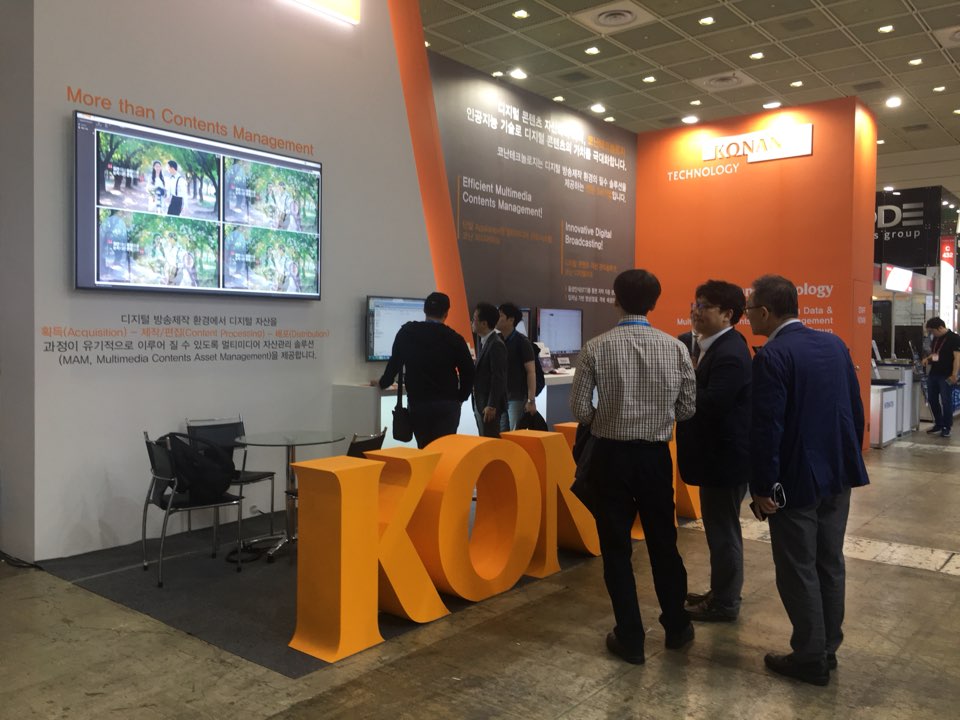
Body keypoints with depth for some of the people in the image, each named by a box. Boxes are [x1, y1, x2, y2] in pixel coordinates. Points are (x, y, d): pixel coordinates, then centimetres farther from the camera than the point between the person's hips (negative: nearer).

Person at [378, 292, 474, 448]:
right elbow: (468, 372, -3)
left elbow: (395, 362, 12)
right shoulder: (454, 338, -3)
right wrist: (460, 398, 12)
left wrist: (383, 383, 29)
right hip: (447, 404, -2)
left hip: (418, 403, 2)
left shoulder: (406, 332, 4)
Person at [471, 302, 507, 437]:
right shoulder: (483, 342, 13)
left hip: (489, 405, -9)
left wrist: (491, 406, -20)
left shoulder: (496, 344, -16)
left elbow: (498, 378, -19)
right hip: (480, 403, 9)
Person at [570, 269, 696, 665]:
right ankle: (676, 626, 34)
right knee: (663, 542, 19)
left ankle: (629, 638, 19)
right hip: (655, 456, 3)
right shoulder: (676, 348, -4)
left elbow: (579, 408, -9)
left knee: (617, 547, 10)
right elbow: (688, 408, 1)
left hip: (611, 455, -2)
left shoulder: (597, 348, -10)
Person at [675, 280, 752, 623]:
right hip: (718, 453, 10)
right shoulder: (716, 346, 10)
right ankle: (721, 592, 34)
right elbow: (701, 393, 14)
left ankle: (725, 603, 18)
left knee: (723, 529, 3)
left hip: (726, 456, -10)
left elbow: (710, 404, -29)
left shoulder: (730, 353, -23)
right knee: (719, 527, 20)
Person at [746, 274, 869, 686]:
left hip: (797, 480, -8)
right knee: (829, 563, 17)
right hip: (837, 473, 8)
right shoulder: (834, 344, 5)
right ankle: (828, 648, 30)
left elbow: (767, 428, -20)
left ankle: (811, 659, 16)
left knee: (798, 570, 5)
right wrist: (849, 460, 19)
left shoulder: (772, 356, -18)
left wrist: (764, 488, -13)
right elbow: (856, 408, 10)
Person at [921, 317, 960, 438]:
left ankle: (946, 427, 7)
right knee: (932, 399, 12)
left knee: (946, 401, -2)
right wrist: (928, 359, 6)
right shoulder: (935, 339, 13)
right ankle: (938, 424, 25)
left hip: (946, 376, -8)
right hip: (933, 373, 8)